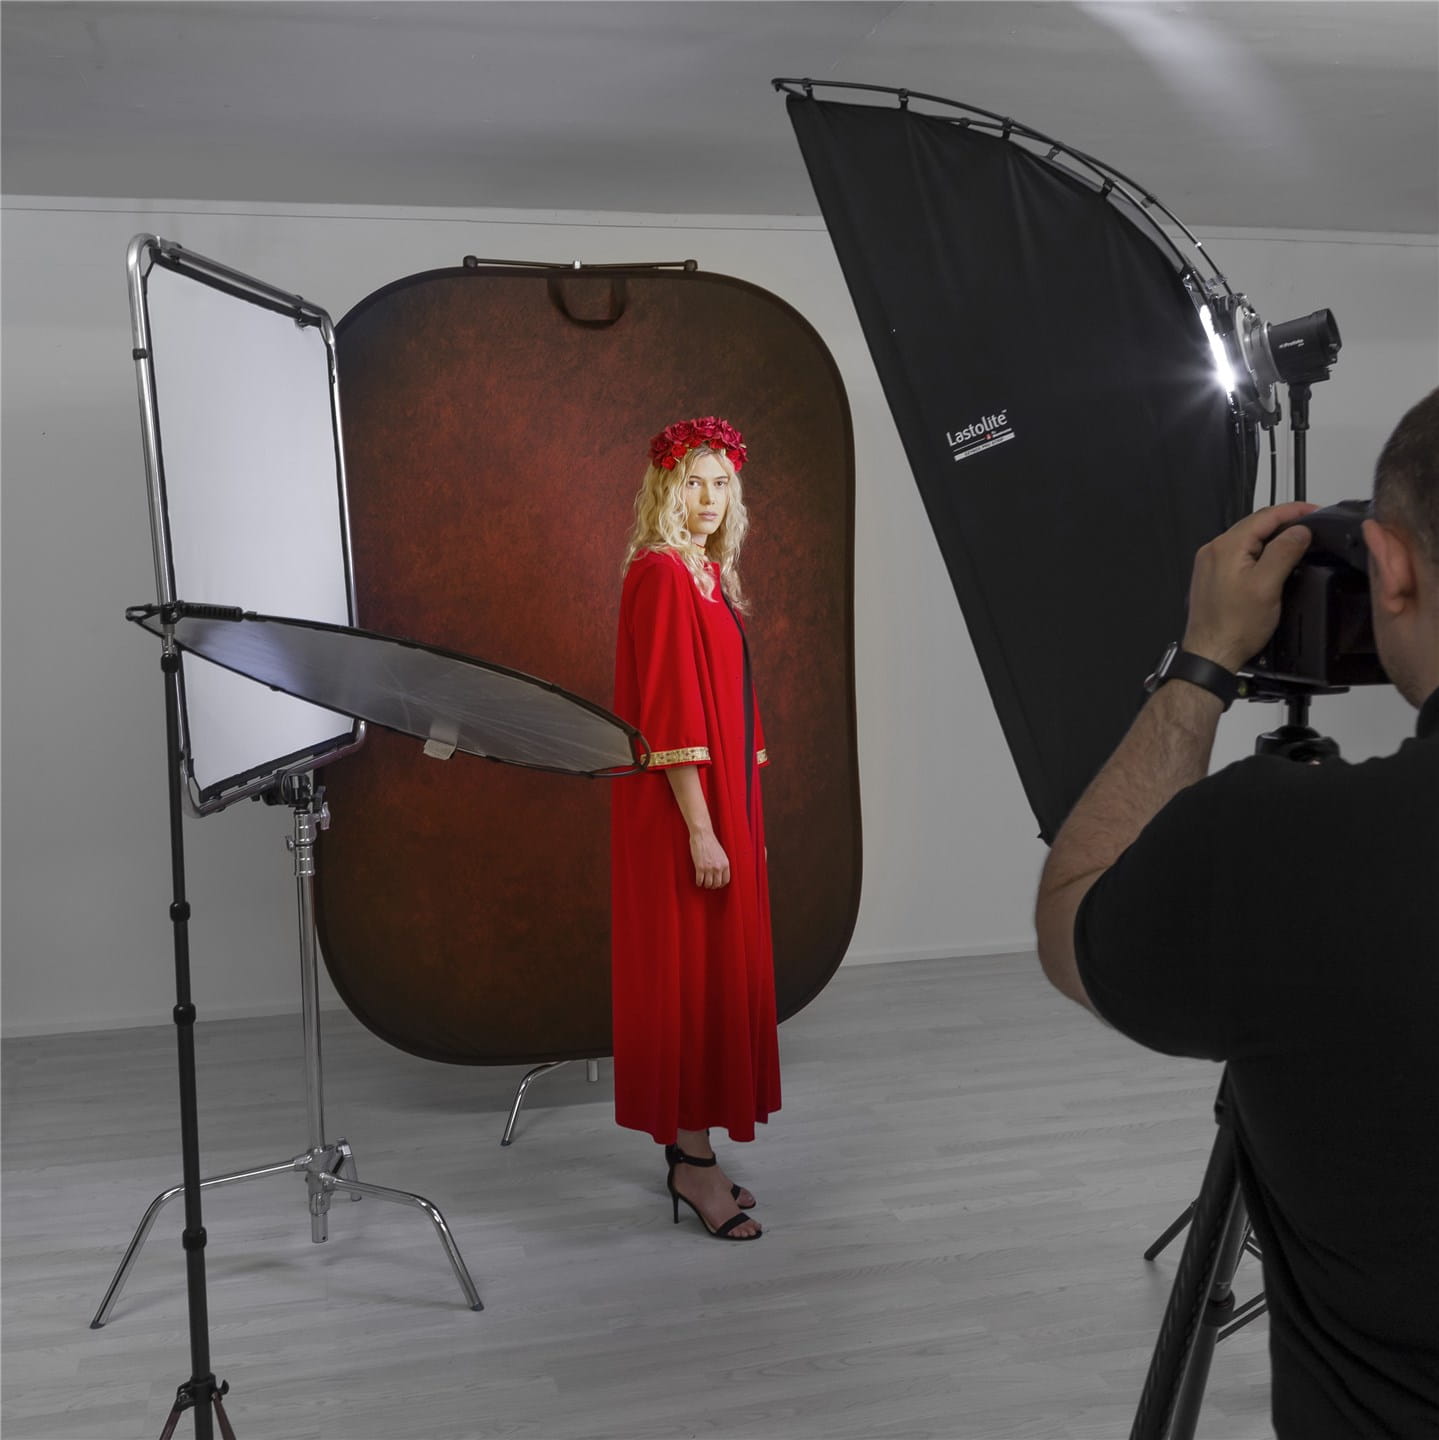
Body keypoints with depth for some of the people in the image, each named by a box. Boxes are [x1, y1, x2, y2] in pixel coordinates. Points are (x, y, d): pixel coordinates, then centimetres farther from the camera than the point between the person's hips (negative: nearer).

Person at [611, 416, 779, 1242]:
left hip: (724, 803, 9)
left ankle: (689, 1144, 23)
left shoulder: (711, 577, 15)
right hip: (683, 811, -9)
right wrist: (700, 830, -21)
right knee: (691, 972, -3)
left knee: (717, 970, 13)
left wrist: (745, 823, 17)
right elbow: (668, 712, -19)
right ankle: (692, 1158, 7)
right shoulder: (661, 574, -12)